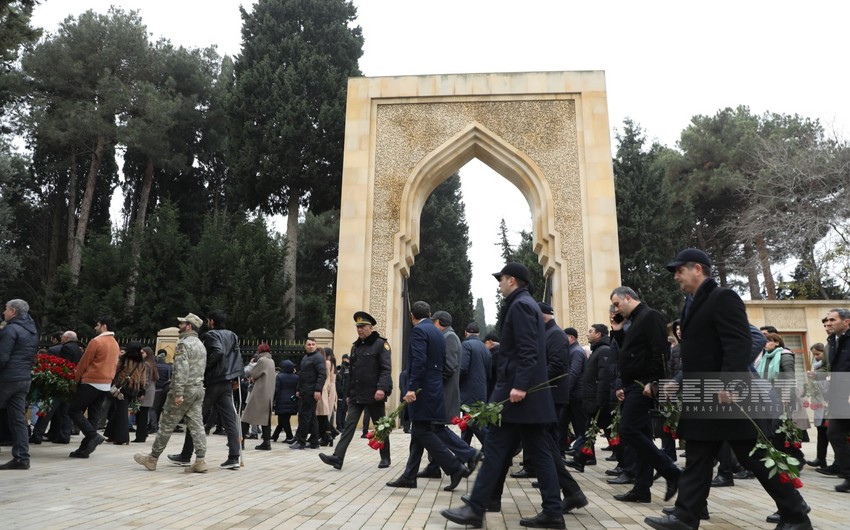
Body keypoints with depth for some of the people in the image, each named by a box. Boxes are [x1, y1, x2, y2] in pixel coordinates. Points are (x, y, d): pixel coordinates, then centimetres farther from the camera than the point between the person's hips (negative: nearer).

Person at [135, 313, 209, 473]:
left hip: (184, 389, -8)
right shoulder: (201, 344, 16)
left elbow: (181, 369, -21)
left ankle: (152, 458, 17)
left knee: (166, 425, 4)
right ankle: (200, 460, 0)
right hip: (198, 389, 8)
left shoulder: (183, 343, -13)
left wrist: (178, 393, -23)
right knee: (196, 424, 5)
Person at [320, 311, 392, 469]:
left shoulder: (381, 344, -6)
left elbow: (386, 369, -15)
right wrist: (348, 393, 17)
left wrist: (382, 388, -27)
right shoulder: (355, 346, 14)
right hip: (356, 396, 6)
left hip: (374, 395, -5)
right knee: (349, 425, -2)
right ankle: (337, 458, -7)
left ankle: (385, 458, 21)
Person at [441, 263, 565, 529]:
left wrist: (519, 385, -26)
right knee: (537, 451, 9)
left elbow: (527, 350, -21)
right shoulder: (529, 305, 20)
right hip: (529, 391, 10)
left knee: (496, 448, -6)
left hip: (516, 390, -10)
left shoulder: (520, 305, -10)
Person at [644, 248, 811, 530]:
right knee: (697, 460, 8)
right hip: (702, 397, 9)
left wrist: (727, 383, -28)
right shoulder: (693, 304, 17)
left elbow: (739, 344, -22)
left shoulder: (723, 297, -11)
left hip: (727, 395, -9)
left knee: (756, 457, 3)